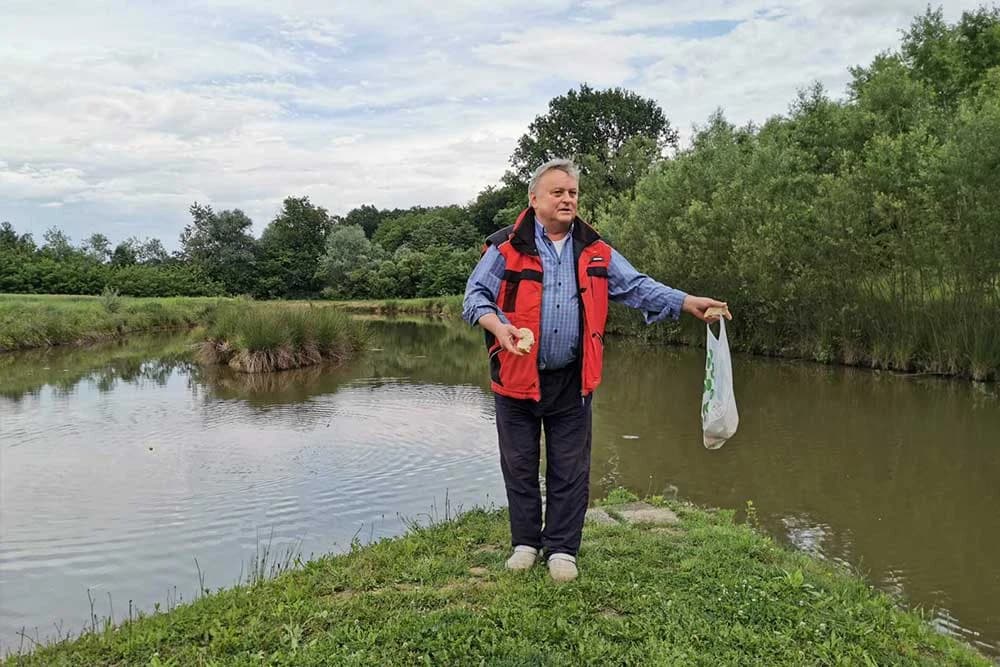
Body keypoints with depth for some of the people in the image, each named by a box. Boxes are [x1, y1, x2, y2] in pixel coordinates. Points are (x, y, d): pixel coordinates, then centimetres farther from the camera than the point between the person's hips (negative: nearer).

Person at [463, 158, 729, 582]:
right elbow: (475, 296, -2)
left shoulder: (594, 252, 8)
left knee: (570, 469, 8)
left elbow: (637, 287, 5)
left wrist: (688, 303, -8)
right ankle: (526, 542, 28)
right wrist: (498, 325, -22)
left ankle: (562, 548, 23)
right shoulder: (507, 247, -3)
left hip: (571, 380, 2)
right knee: (519, 466, 10)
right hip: (517, 377, -2)